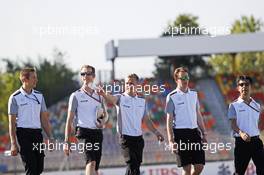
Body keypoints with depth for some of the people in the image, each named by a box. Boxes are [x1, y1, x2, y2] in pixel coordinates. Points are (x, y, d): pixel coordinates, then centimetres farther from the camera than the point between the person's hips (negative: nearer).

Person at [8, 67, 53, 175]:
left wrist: (50, 138, 11)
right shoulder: (15, 97, -3)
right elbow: (12, 122, -4)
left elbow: (44, 118, 17)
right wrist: (13, 144, -10)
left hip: (37, 133, 5)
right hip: (23, 133, -5)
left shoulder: (39, 96, 13)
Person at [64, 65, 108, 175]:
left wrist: (103, 121, 0)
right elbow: (69, 120, 0)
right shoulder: (76, 96, 1)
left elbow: (105, 114, 26)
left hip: (97, 132, 5)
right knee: (91, 162, -25)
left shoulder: (99, 95, 14)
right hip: (84, 132, -5)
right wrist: (67, 141, -7)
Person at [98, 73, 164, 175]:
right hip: (126, 137, -5)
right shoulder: (121, 98, -3)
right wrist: (103, 94, -47)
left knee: (137, 166, 7)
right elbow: (111, 99, -26)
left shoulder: (142, 101, 11)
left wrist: (156, 132, 14)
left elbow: (146, 120, 18)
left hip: (139, 137, 5)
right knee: (132, 165, -13)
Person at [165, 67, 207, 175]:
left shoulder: (193, 94, 11)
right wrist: (171, 140, -11)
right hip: (180, 133, -5)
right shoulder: (172, 97, -4)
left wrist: (203, 133, 14)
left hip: (194, 131, 5)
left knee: (199, 166, 1)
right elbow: (169, 120, -5)